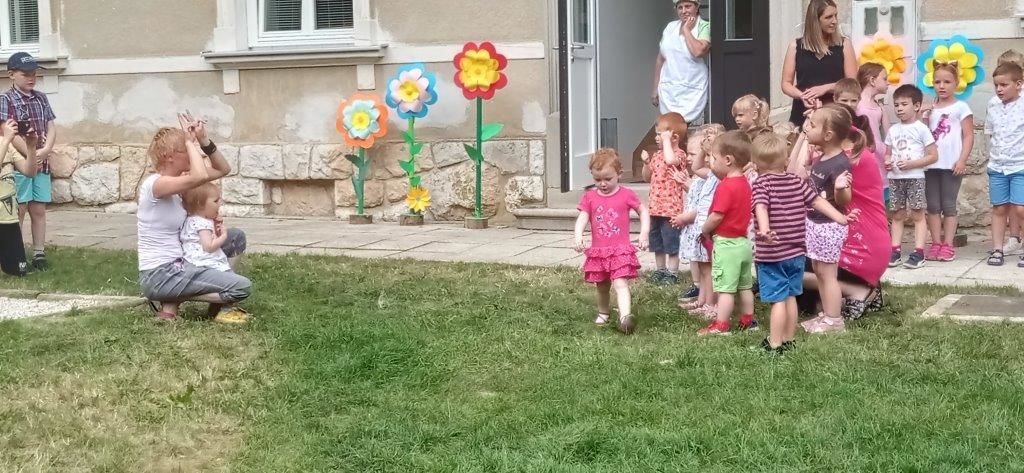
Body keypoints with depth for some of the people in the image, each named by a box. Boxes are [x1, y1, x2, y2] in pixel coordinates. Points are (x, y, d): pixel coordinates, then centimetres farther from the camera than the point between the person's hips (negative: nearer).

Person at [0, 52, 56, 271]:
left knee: (39, 210, 8)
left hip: (42, 163, 5)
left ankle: (39, 253, 13)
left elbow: (51, 128, 6)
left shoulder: (41, 98, 10)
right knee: (18, 211, -3)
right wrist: (31, 156, -14)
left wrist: (45, 151, -11)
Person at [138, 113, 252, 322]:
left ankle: (220, 303, 17)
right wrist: (190, 142, -21)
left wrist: (203, 140, -1)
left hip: (177, 265, 10)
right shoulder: (156, 184, -19)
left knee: (236, 238, 15)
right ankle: (170, 304, -1)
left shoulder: (177, 180, 9)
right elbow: (201, 176, -36)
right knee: (242, 287, -13)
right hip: (159, 275, -10)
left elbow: (223, 169, 12)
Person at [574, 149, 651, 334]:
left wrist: (644, 234, -4)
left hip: (621, 250, -3)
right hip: (598, 251, 3)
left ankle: (625, 316, -30)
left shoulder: (627, 195, -2)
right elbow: (582, 218, -6)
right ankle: (603, 313, 37)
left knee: (621, 284, -17)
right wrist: (578, 237, -23)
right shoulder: (589, 197, 3)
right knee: (602, 287, 16)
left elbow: (643, 211, 7)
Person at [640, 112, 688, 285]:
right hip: (655, 206, 8)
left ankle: (672, 273, 10)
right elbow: (648, 177, 20)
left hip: (671, 208, -8)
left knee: (671, 244, 1)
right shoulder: (657, 155, 12)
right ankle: (659, 270, 29)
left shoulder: (679, 154, -12)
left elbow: (670, 160, -37)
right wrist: (646, 162, 2)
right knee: (657, 243, 17)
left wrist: (666, 140, -25)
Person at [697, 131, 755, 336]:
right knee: (744, 286, 17)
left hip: (726, 243, -9)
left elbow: (716, 217, -22)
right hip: (743, 241, 9)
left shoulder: (726, 186, -20)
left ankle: (720, 325, -1)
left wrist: (704, 231, -4)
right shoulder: (744, 183, 9)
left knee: (725, 288, -5)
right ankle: (748, 321, 26)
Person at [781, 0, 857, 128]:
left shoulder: (844, 45, 5)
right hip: (803, 115, 0)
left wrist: (825, 88, -15)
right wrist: (803, 96, -15)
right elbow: (786, 84, 5)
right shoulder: (796, 47, 6)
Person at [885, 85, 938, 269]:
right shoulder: (893, 130, 12)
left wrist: (911, 164, -16)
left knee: (917, 213, -3)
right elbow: (888, 153, 19)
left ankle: (919, 252, -4)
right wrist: (887, 162, -4)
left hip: (915, 177, -5)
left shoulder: (921, 129, -3)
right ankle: (896, 251, 8)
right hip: (895, 178, 5)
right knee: (897, 214, 6)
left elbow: (933, 156, -6)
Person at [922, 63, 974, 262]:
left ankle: (948, 245, 3)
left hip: (951, 164, -4)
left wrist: (962, 160, -12)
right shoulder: (929, 109, 13)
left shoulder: (961, 107, 1)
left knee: (948, 205, 0)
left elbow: (968, 136, -3)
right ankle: (936, 244, 8)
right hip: (931, 163, 4)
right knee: (933, 206, 4)